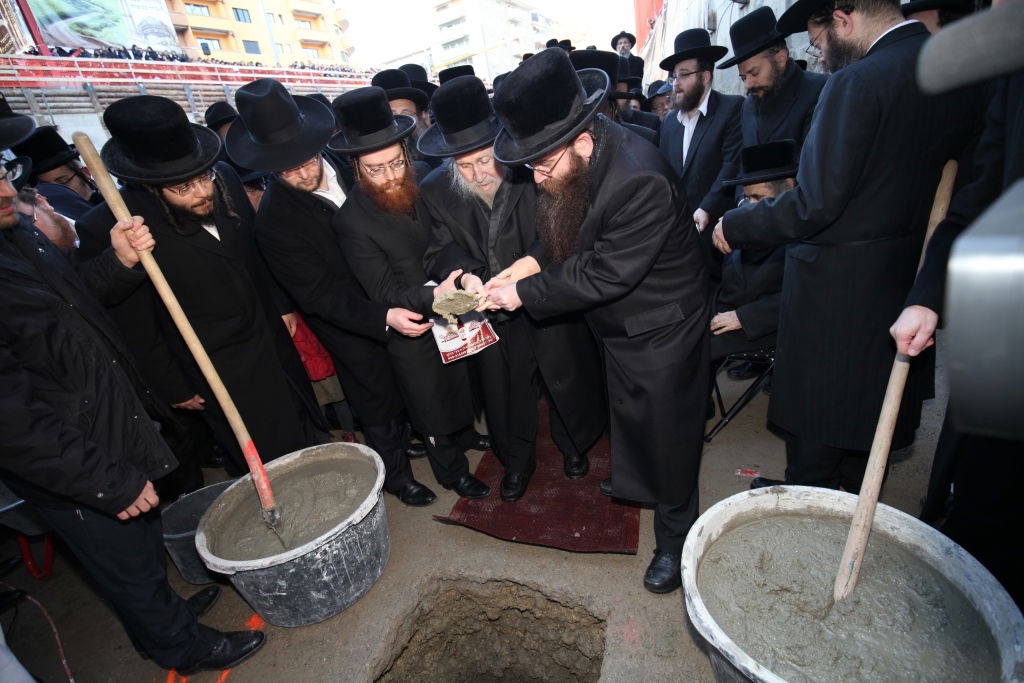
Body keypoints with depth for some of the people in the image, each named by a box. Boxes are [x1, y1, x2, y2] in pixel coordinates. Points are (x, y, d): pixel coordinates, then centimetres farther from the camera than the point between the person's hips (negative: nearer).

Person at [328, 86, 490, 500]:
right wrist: (433, 294, -38)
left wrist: (466, 275, -11)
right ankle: (452, 470, 41)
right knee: (431, 407, 15)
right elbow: (385, 293, -23)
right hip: (411, 331, -5)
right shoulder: (352, 222, -23)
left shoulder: (421, 189, -6)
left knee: (461, 386, 26)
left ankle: (466, 430, 57)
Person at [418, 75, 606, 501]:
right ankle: (517, 460, 46)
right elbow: (439, 250, -10)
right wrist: (465, 275, -31)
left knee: (567, 378, 19)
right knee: (504, 392, 18)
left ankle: (573, 444, 50)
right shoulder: (435, 191, -11)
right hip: (493, 314, 2)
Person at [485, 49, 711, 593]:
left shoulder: (640, 180, -35)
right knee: (627, 409, 27)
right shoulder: (573, 165, -8)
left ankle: (675, 537, 34)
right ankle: (633, 481, 55)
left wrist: (525, 293, -24)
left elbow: (606, 274, -31)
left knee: (666, 429, 9)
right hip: (619, 320, 8)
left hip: (661, 325, -8)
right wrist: (536, 262, -11)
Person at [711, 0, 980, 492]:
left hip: (837, 289, -9)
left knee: (815, 435, 8)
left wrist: (734, 227, -9)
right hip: (908, 286, 9)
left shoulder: (857, 82, -18)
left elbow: (814, 204, -22)